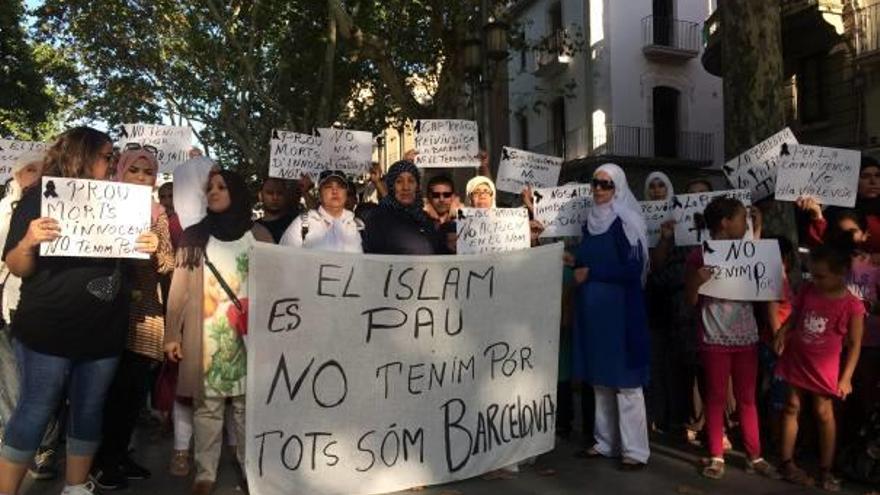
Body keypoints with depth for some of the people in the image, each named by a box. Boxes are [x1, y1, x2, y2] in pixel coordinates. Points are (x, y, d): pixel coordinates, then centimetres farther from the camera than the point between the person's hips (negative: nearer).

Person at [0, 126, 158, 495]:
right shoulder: (39, 197, -3)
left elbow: (125, 262, 17)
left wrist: (147, 249, -4)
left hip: (104, 331, 5)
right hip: (48, 329, -5)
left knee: (89, 410, 12)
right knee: (36, 409, -1)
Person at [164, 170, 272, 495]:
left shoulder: (259, 235, 8)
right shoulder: (194, 236, 9)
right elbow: (180, 288, 5)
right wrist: (172, 334, -2)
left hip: (249, 333, 0)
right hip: (206, 335, 0)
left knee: (247, 403, 3)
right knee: (207, 404, 2)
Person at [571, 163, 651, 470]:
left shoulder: (625, 222, -9)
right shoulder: (591, 221, 13)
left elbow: (633, 269, -17)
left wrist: (591, 273, -13)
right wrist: (577, 268, 4)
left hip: (619, 309, -7)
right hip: (594, 309, 7)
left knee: (625, 379, -2)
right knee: (600, 378, 12)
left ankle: (635, 450, 7)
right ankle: (606, 442, 24)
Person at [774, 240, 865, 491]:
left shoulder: (852, 305, -15)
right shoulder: (807, 290, -5)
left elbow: (854, 344, -9)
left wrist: (846, 377, -10)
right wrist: (781, 333, -8)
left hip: (823, 368, -3)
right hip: (796, 360, 4)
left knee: (824, 414, 4)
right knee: (792, 408, 10)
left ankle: (826, 470, 20)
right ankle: (787, 463, 22)